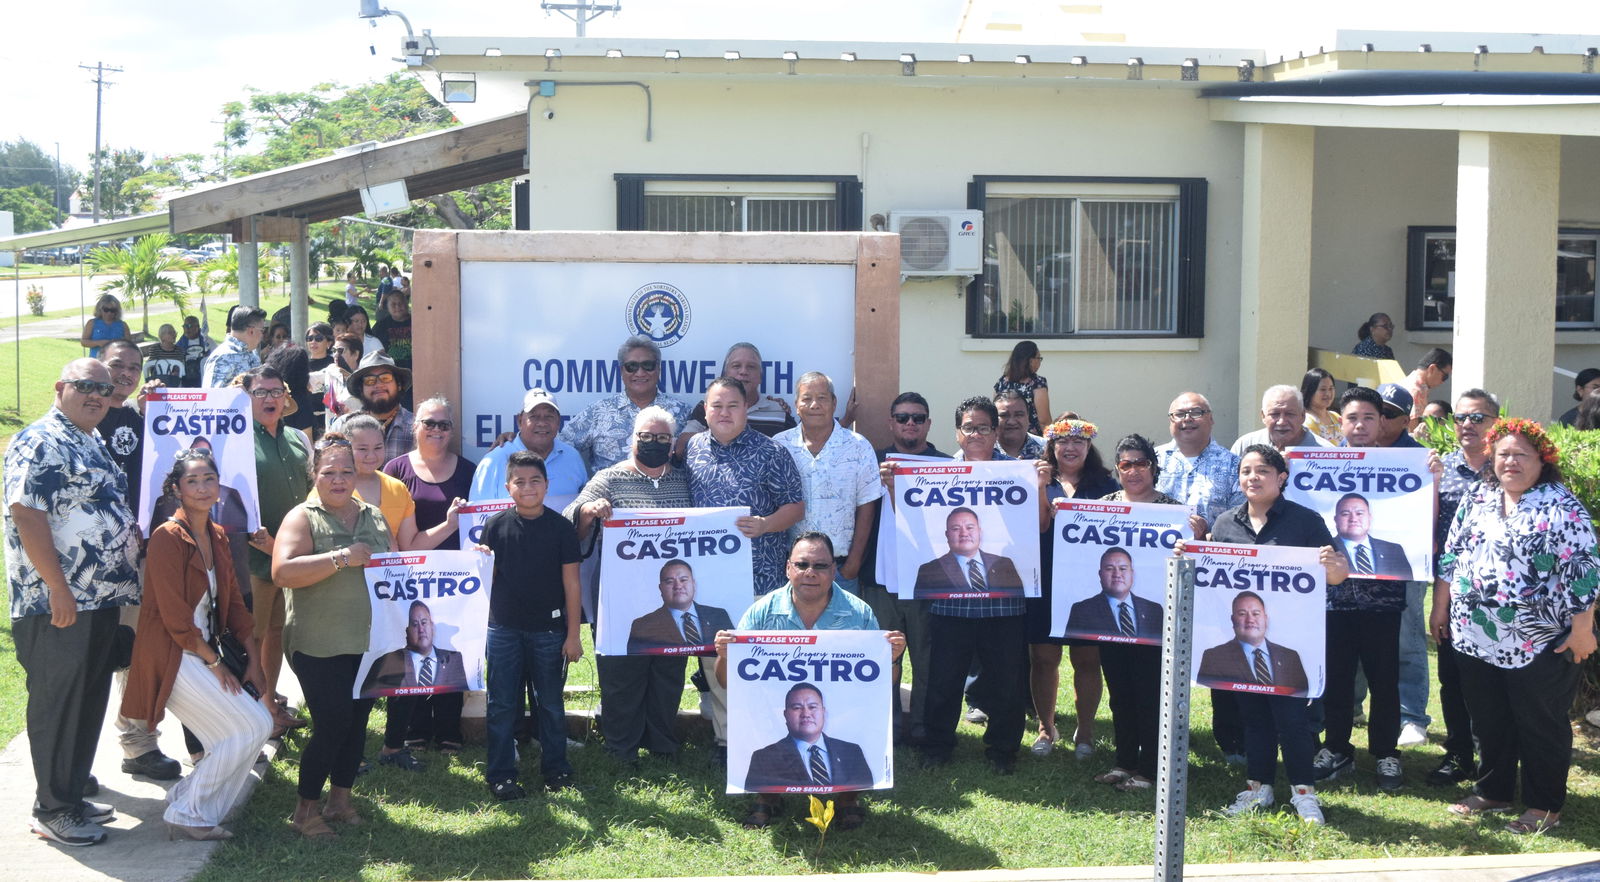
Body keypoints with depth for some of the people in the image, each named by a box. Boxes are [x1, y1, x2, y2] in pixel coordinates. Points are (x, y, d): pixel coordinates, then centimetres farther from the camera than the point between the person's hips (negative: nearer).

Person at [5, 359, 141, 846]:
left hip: (100, 601, 9)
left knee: (89, 702, 14)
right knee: (57, 705, -1)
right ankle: (53, 810, 8)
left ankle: (71, 795, 25)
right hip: (57, 605, -9)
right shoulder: (40, 442, -12)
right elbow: (26, 515, -21)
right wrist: (58, 588, -24)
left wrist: (136, 537, 14)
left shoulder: (91, 444, 17)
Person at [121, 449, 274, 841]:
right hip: (172, 657, -8)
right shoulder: (168, 537, -14)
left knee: (257, 725, 0)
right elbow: (175, 618, -17)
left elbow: (234, 603, 14)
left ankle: (187, 797, 15)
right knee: (251, 726, -13)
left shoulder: (217, 538, 12)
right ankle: (187, 815, 0)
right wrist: (215, 663, -12)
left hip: (202, 653, 8)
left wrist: (255, 660, 6)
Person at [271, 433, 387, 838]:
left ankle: (340, 798, 24)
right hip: (320, 646, -6)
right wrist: (341, 558, -22)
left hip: (368, 643, 6)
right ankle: (305, 810, 7)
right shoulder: (303, 518, -5)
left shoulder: (374, 517, 13)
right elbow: (282, 572, -19)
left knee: (357, 722, 10)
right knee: (332, 724, -8)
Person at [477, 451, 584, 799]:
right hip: (504, 629, 1)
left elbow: (571, 583, -1)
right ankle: (500, 775, 13)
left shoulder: (561, 527, -3)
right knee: (502, 705, 5)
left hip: (549, 630, -1)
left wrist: (573, 634, -3)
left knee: (551, 703, 10)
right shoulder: (496, 526, 0)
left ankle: (555, 769, 23)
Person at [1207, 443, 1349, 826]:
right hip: (1240, 636, 4)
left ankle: (1303, 791, 10)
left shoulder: (1305, 521, -2)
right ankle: (1259, 787, 23)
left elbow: (1336, 577, -2)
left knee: (1289, 712, -3)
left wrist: (1331, 564, -25)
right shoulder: (1225, 523, 8)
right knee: (1252, 712, 12)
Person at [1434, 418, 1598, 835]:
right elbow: (1451, 556, 13)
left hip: (1540, 643, -5)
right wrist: (1440, 608, 12)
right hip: (1477, 639, 5)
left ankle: (1545, 806, 18)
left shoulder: (1563, 508, -10)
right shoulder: (1476, 499, 7)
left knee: (1541, 726, 6)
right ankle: (1493, 791, 31)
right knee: (1489, 722, 16)